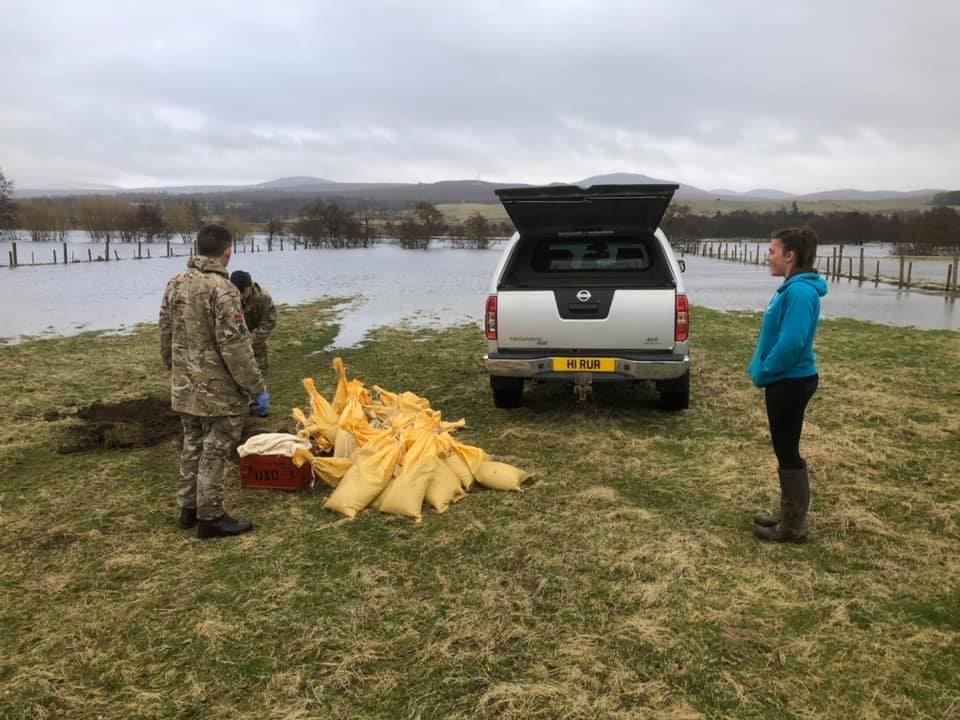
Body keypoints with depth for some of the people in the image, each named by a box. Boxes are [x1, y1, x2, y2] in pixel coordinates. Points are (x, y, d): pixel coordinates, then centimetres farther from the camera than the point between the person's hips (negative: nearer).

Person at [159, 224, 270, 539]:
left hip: (185, 386, 8)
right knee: (215, 451, 2)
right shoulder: (221, 289, -21)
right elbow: (235, 347, -22)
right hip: (218, 389, -8)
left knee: (192, 445, 19)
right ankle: (210, 518, 11)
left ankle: (188, 508, 30)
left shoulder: (175, 284, 5)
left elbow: (165, 335, 14)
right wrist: (257, 388, -15)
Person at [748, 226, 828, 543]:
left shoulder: (800, 291, -21)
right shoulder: (792, 288, 10)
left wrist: (763, 372, -16)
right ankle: (788, 514, 29)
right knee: (784, 449, 17)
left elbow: (791, 343, -28)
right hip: (785, 381, 10)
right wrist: (763, 370, 10)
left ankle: (793, 526, 12)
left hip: (791, 383, -10)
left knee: (787, 451, 0)